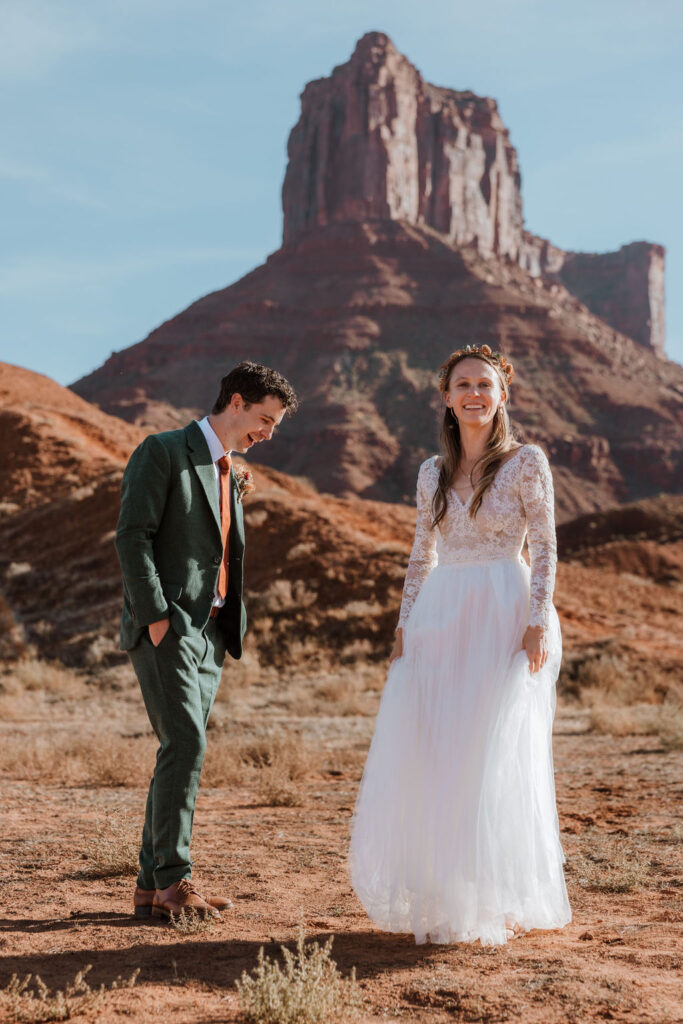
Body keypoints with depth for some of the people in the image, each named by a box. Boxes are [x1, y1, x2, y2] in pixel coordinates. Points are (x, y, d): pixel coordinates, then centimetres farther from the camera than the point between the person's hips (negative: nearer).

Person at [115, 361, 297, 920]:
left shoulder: (230, 474, 20)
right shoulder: (163, 452, -4)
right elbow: (133, 536, -13)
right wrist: (156, 617, -18)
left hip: (210, 632, 8)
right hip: (166, 627, -8)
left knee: (182, 753, 5)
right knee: (186, 745, -16)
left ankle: (152, 886, 10)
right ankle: (173, 879, -10)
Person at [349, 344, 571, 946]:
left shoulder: (526, 462, 0)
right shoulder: (433, 473, 13)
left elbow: (545, 548, -4)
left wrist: (538, 623, -14)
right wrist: (404, 626, 8)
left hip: (504, 619, -5)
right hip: (440, 624, 5)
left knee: (496, 762, -5)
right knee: (429, 762, 2)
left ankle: (502, 903, 7)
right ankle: (441, 901, 15)